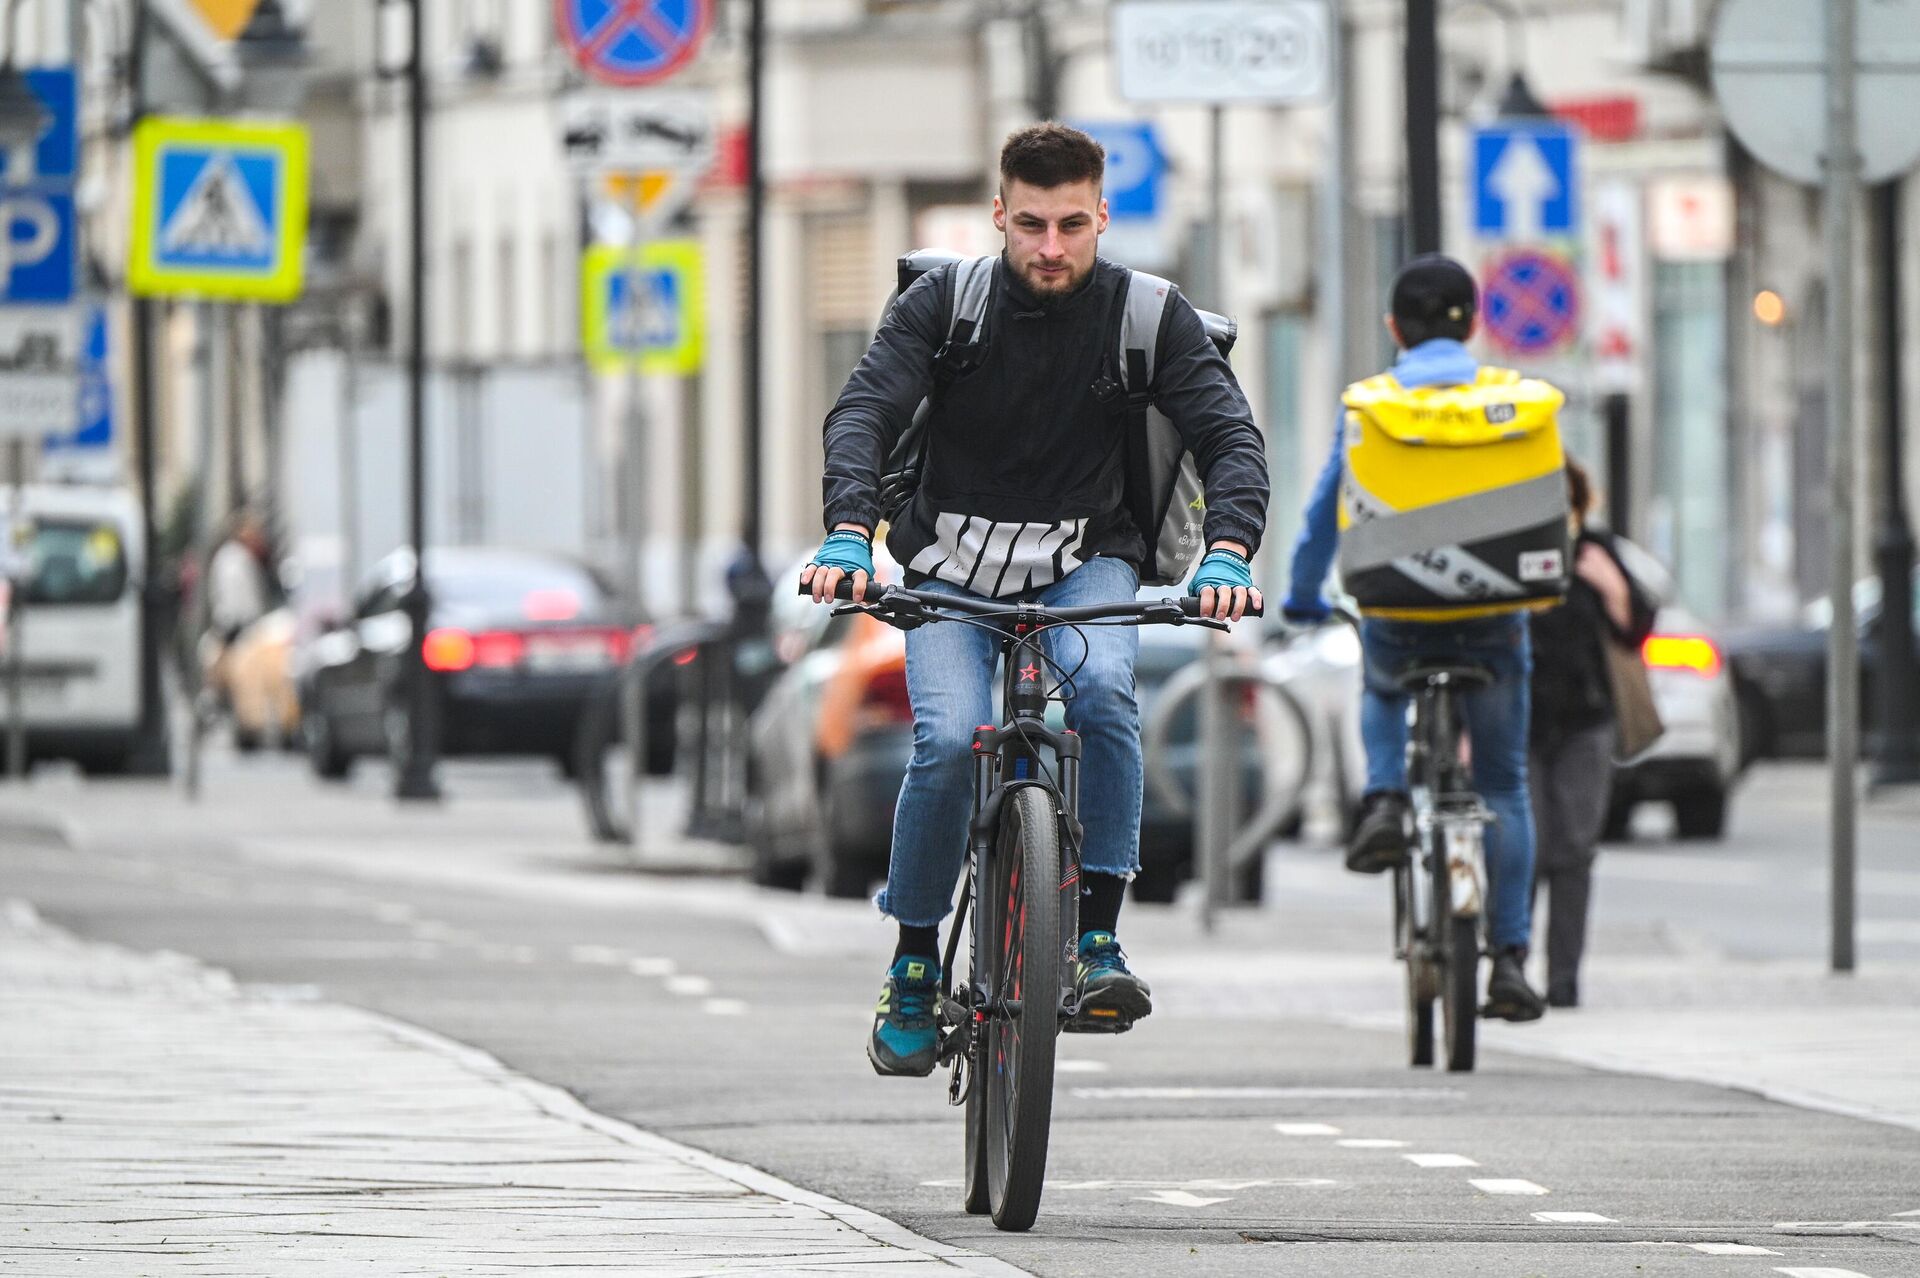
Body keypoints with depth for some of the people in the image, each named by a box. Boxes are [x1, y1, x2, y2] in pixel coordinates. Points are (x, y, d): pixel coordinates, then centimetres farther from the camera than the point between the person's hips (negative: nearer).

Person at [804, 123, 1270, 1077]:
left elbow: (1230, 435, -15)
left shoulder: (1148, 315, -9)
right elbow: (864, 412, -21)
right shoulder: (944, 303, -10)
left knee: (1103, 687, -32)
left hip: (1084, 557, 0)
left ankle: (1098, 939, -22)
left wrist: (1227, 552, -35)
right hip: (952, 559, 0)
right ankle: (914, 968, -3)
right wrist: (848, 533, -40)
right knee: (949, 740, -24)